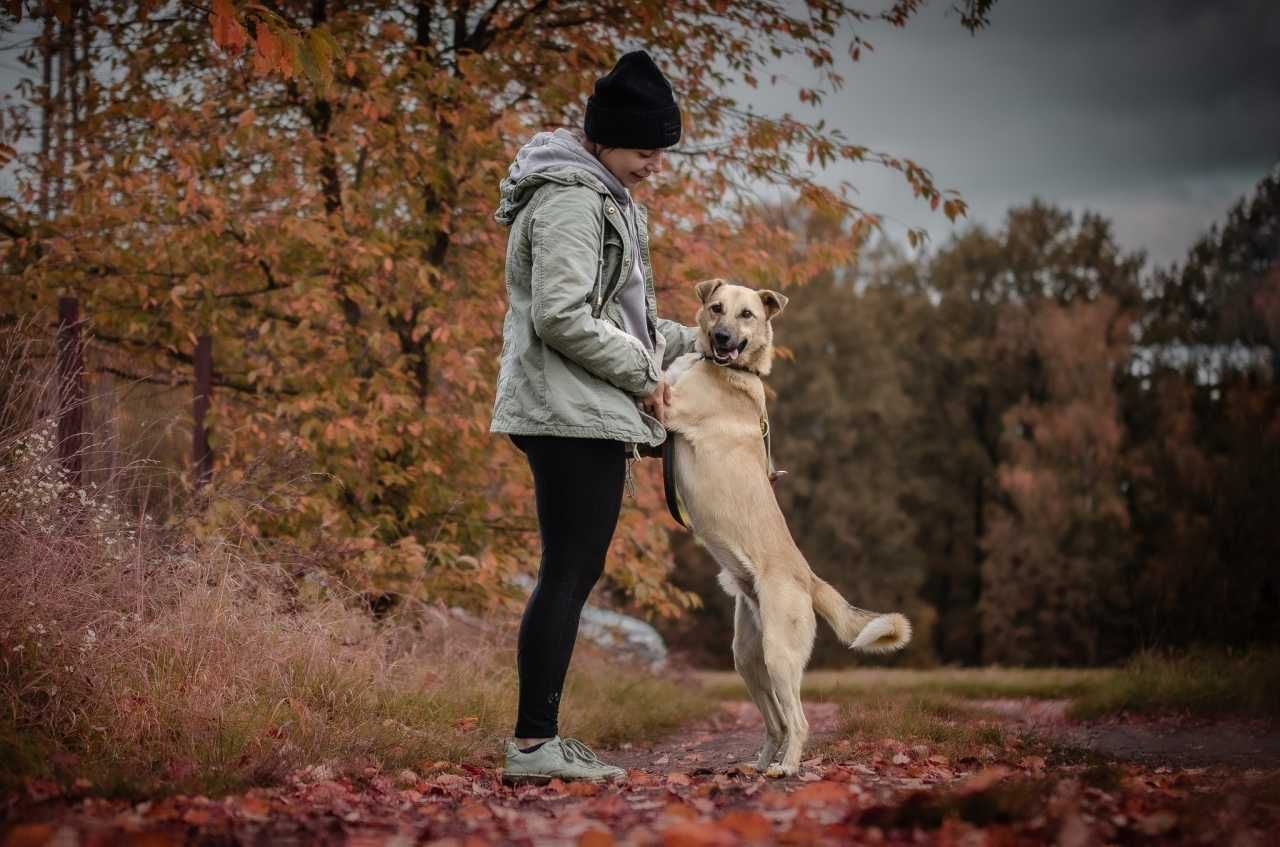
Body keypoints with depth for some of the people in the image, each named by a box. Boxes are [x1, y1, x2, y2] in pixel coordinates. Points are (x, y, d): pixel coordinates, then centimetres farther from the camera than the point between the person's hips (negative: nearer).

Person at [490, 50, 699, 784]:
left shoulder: (604, 198, 20)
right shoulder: (572, 200, -13)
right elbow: (562, 316, -22)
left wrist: (689, 344, 15)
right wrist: (643, 374, -13)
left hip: (589, 413, 10)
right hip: (572, 414, -10)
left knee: (576, 573, 10)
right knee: (569, 573, -9)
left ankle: (539, 736, 14)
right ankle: (534, 743, -6)